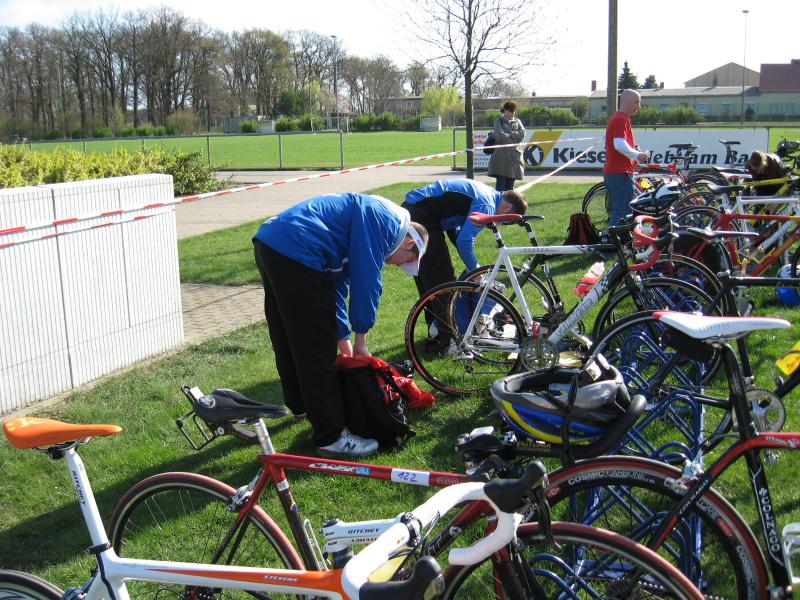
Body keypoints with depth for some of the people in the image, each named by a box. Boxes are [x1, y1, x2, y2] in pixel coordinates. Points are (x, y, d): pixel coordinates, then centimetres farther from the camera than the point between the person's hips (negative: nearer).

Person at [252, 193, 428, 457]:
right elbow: (366, 280, -9)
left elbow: (338, 284, 27)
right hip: (295, 253, -10)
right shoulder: (389, 220, -2)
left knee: (289, 341, 26)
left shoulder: (368, 216, 26)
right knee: (316, 350, -3)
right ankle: (331, 437, 5)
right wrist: (360, 340, 1)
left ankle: (302, 404, 46)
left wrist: (344, 340, 25)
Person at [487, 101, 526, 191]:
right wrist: (514, 136, 0)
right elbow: (500, 135, -12)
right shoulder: (499, 121, 4)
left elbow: (522, 134, 0)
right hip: (501, 156, -4)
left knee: (510, 184, 7)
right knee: (500, 183, -8)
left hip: (514, 156, 4)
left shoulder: (517, 121, 16)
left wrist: (508, 134, -7)